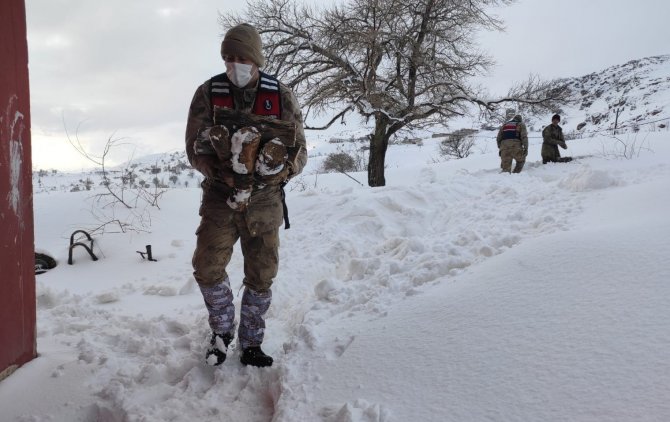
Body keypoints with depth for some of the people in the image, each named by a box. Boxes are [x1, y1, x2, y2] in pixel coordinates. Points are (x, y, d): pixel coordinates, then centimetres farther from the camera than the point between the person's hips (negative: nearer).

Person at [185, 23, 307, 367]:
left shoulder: (281, 97, -3)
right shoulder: (207, 94, -4)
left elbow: (299, 151, -2)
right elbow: (195, 148, -5)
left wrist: (277, 171, -24)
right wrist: (224, 174, -22)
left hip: (265, 201, 1)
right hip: (220, 198, 0)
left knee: (261, 277, 7)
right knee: (207, 268, -9)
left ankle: (251, 344, 27)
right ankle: (222, 329, 19)